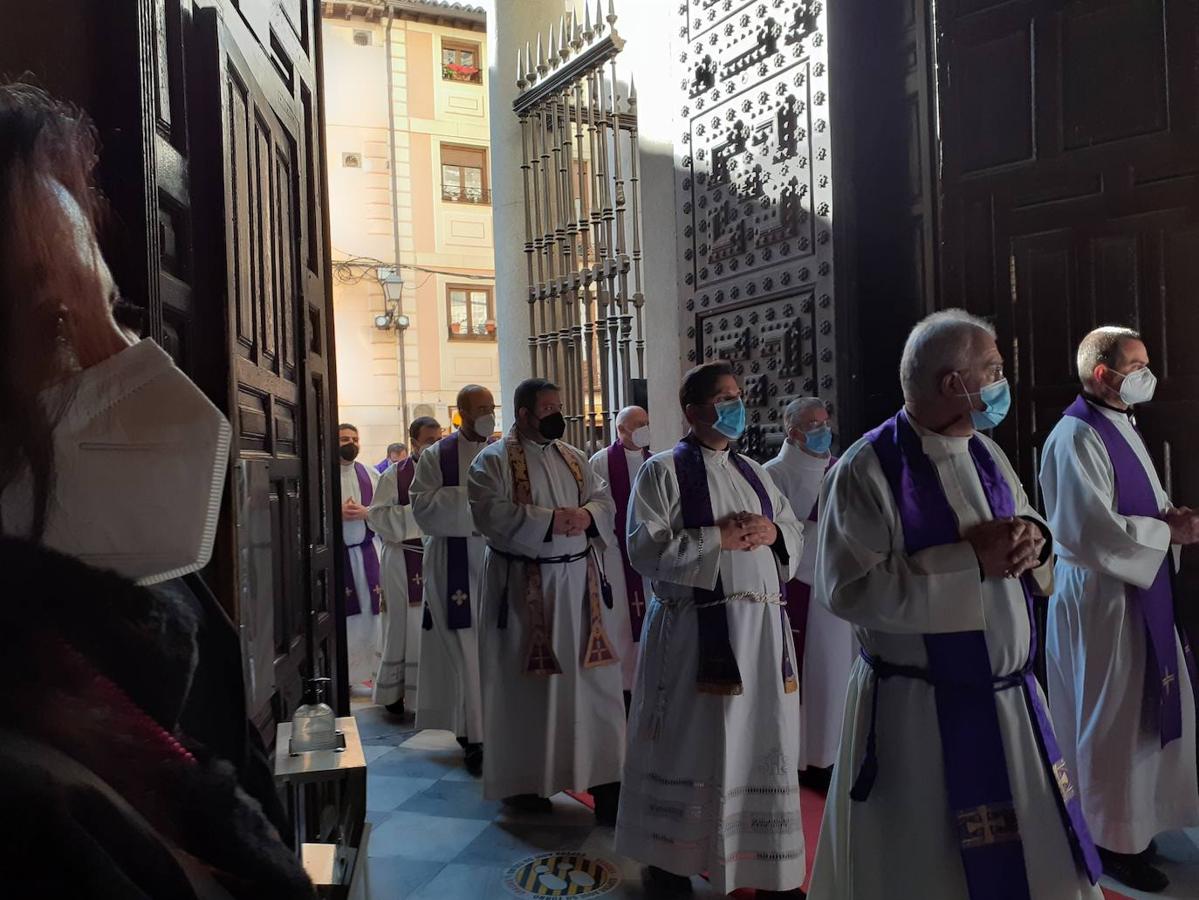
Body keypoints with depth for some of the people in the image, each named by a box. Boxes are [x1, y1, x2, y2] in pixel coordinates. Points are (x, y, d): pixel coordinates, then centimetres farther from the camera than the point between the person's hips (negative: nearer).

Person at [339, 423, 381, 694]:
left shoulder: (371, 475, 10)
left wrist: (365, 512, -12)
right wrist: (338, 513, -18)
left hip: (365, 551, 4)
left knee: (365, 612, 5)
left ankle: (361, 673, 15)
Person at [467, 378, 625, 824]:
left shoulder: (573, 457, 13)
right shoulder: (494, 460, -5)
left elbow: (604, 500, 9)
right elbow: (491, 514, -18)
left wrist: (586, 515, -13)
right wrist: (549, 520, -21)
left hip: (578, 580, 5)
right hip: (523, 585, -5)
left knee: (592, 676, 4)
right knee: (526, 682, 4)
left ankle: (603, 775, 13)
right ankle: (522, 780, 20)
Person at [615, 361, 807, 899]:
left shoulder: (753, 472, 15)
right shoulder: (662, 471, -4)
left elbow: (795, 535, 16)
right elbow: (645, 549, -13)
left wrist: (771, 533, -6)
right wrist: (717, 538, -16)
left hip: (762, 625, 6)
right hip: (694, 629, -5)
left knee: (762, 745, 10)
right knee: (691, 746, 5)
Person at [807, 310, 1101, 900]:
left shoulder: (987, 454, 5)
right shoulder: (866, 470, -18)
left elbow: (1022, 535, 17)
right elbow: (850, 589, -25)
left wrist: (1032, 536, -8)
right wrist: (970, 559, -24)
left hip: (1011, 697, 7)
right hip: (919, 715, -7)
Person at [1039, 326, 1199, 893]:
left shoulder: (1122, 428, 12)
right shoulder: (1077, 437, -20)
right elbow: (1095, 529, -25)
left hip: (1137, 591, 10)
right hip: (1100, 596, -10)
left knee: (1143, 713, 20)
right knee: (1112, 722, 2)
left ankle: (1136, 818, 37)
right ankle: (1114, 841, 18)